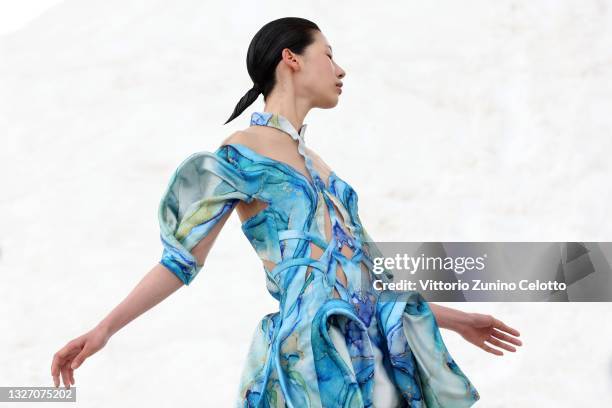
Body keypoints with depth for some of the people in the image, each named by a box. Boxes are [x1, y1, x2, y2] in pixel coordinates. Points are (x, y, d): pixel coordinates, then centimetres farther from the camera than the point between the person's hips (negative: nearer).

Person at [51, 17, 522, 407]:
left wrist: (451, 318, 24)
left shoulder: (314, 162, 19)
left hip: (369, 352, 8)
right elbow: (184, 257, -2)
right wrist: (103, 329, -7)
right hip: (308, 356, -7)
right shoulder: (243, 152, -5)